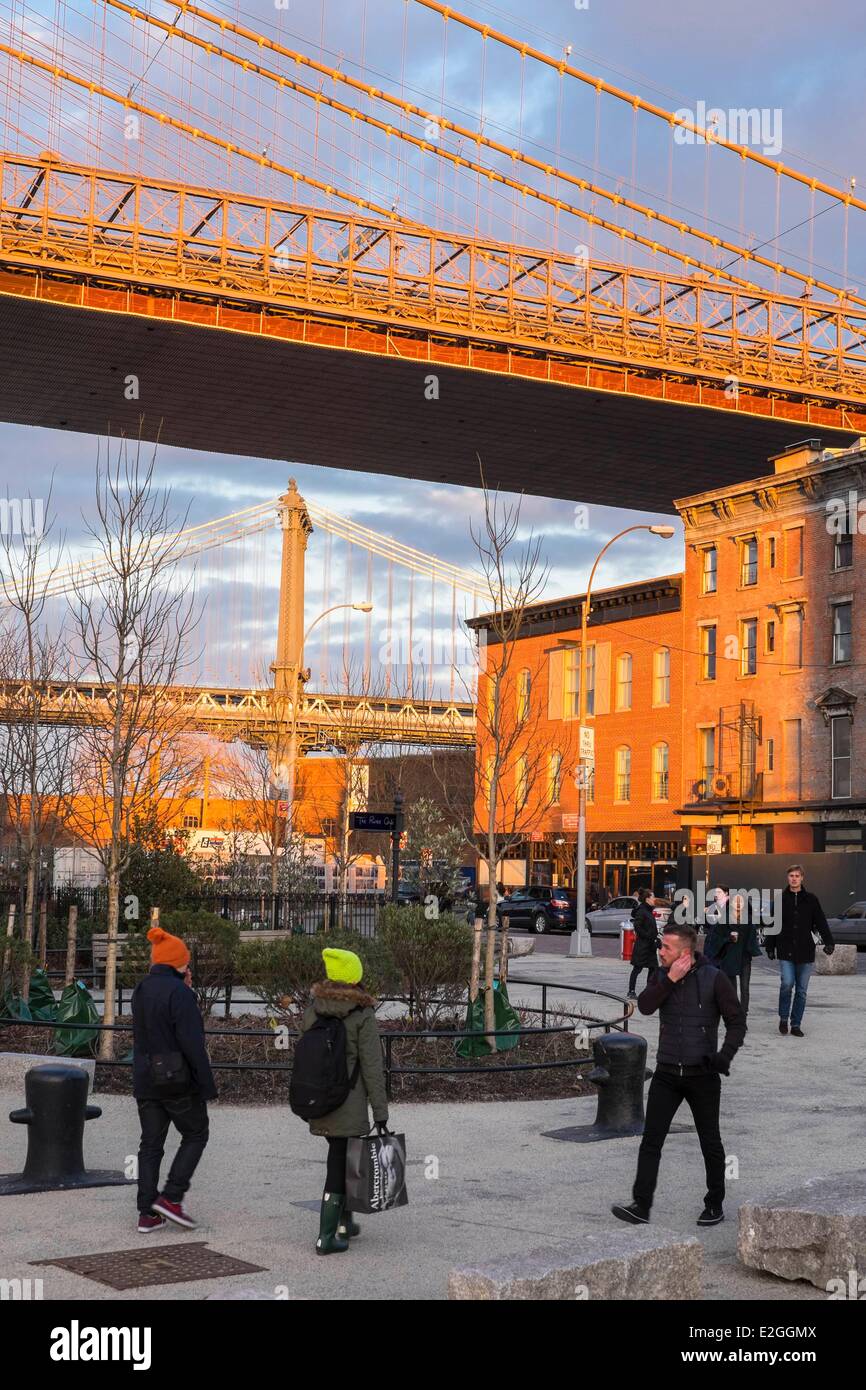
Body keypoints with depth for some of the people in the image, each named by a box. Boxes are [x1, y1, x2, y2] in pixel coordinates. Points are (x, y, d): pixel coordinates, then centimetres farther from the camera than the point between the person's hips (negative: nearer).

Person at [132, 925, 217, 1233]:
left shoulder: (140, 991, 8)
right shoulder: (178, 992, -16)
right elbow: (192, 1043, -20)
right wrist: (207, 1085, -15)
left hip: (145, 1079, 7)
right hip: (179, 1080, -7)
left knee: (150, 1144, 11)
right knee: (195, 1135, 11)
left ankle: (147, 1213, 11)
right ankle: (171, 1197, 2)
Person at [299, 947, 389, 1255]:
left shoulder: (313, 1011, 3)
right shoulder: (362, 1016, -12)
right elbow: (372, 1067, -12)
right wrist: (380, 1111, -7)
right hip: (350, 1103, -6)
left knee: (341, 1159, 22)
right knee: (339, 1165, 0)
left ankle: (344, 1222, 32)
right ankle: (326, 1237, 1)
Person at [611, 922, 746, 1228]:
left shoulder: (714, 979, -7)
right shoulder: (662, 976, 5)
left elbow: (737, 1022, -5)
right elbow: (645, 1006, -10)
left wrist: (724, 1056, -17)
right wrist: (670, 980, -18)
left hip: (702, 1075, -3)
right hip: (667, 1074, 3)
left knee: (710, 1143, 9)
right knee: (651, 1139, -3)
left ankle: (715, 1205, 23)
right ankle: (641, 1206, -4)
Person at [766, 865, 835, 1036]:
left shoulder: (811, 900, 4)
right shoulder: (780, 899, 4)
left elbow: (821, 923, 0)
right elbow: (772, 924, 8)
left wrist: (829, 943, -12)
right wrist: (770, 947, 5)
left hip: (806, 952, 1)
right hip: (786, 951, -1)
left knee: (801, 990, 5)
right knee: (787, 983, -16)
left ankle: (796, 1025, 16)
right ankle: (783, 1018, 6)